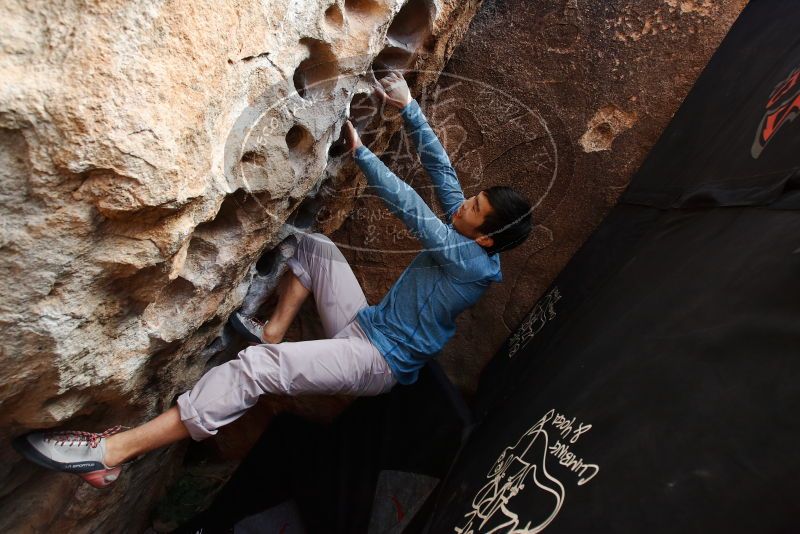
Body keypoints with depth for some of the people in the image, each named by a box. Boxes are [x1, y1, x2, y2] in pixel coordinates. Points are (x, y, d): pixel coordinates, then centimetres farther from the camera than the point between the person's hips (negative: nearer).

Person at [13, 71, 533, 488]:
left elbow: (410, 208, -23)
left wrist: (361, 152, -15)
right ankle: (273, 332, 9)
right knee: (314, 245, 7)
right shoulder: (463, 233, 3)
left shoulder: (471, 261, -20)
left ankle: (112, 453, -20)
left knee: (258, 367, -29)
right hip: (364, 326, 9)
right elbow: (440, 166, 4)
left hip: (376, 361, -8)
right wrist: (408, 105, 0)